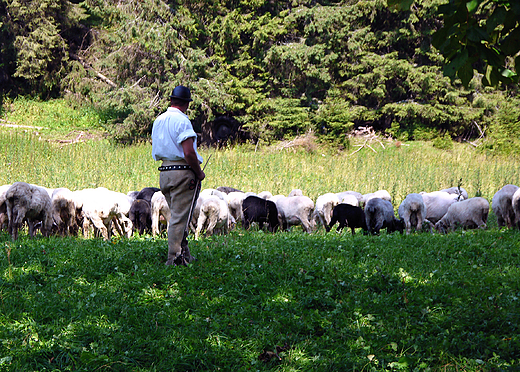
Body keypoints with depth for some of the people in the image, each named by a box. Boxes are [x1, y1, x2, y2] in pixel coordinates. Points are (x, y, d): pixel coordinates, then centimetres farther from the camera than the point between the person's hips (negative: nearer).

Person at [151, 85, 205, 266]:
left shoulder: (158, 121, 13)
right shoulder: (182, 121, -13)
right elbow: (188, 153, -20)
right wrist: (199, 172, -7)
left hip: (164, 173, 8)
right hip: (182, 172, -8)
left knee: (177, 216, 16)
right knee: (179, 218, -5)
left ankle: (185, 255, 21)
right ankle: (174, 258, -4)